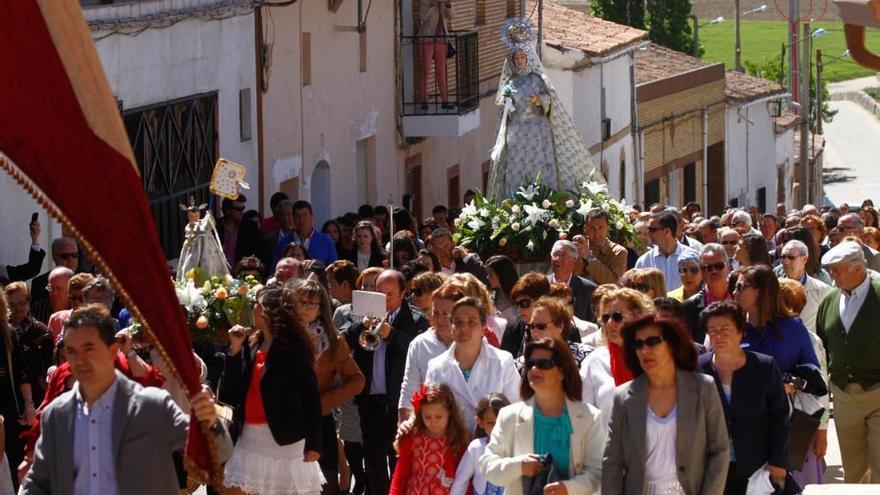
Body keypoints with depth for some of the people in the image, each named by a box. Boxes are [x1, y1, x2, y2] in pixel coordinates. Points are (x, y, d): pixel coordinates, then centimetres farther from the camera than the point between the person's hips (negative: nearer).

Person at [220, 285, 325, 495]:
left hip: (286, 440, -6)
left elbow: (310, 395, -10)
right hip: (249, 438, 6)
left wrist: (313, 442, -14)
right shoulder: (251, 345, 8)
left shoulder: (294, 346, -8)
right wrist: (234, 351, -5)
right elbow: (230, 395, 3)